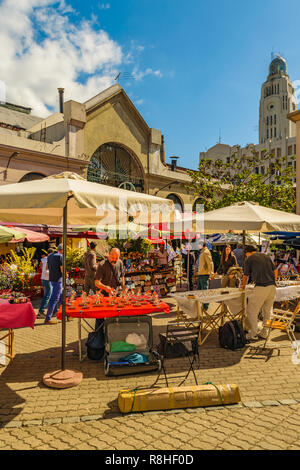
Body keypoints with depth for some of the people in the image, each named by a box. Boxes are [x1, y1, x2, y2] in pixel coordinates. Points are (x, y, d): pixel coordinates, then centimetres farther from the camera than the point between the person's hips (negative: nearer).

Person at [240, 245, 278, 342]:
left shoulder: (249, 259, 5)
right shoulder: (266, 256, 20)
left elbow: (245, 276, 11)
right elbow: (275, 271, 19)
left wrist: (243, 286, 29)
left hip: (261, 287, -7)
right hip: (272, 286, 7)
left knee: (252, 311, 2)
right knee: (267, 311, 16)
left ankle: (253, 335, 4)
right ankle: (264, 333, 23)